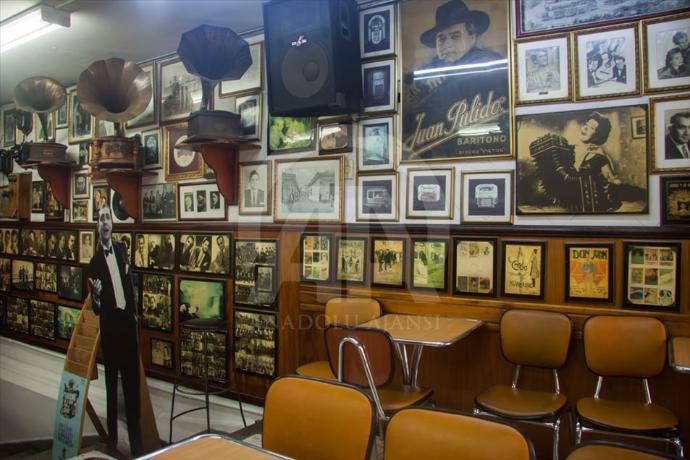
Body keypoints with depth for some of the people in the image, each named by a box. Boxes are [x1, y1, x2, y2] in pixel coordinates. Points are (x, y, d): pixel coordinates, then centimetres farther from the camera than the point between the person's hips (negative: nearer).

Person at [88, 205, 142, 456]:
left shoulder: (121, 249, 7)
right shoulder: (94, 261, -9)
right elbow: (95, 308, -7)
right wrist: (96, 297, -29)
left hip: (128, 320, 5)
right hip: (109, 325, -4)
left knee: (132, 380, 9)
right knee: (111, 381, 7)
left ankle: (136, 439, 20)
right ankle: (112, 437, 21)